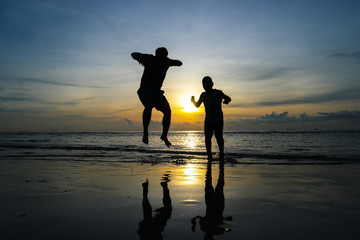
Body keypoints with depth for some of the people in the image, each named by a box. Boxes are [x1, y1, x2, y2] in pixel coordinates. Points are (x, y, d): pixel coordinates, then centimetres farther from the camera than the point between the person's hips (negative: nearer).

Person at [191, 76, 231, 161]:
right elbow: (197, 105, 18)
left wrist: (226, 101, -15)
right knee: (208, 137, -3)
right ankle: (209, 155, 5)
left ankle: (221, 154, 5)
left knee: (218, 136, -9)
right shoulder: (203, 95, 8)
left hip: (218, 119, -3)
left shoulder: (218, 93, -1)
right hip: (208, 120, 3)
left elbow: (228, 98, 10)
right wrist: (193, 101, -4)